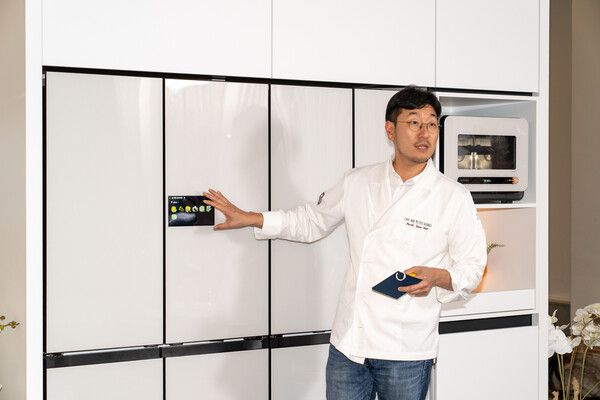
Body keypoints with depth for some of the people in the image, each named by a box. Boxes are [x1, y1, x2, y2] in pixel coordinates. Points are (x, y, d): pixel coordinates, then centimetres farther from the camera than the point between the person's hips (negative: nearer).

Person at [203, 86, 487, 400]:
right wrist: (249, 218, 18)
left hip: (406, 351, -2)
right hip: (349, 343, 3)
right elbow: (312, 222, 21)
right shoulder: (356, 183, 6)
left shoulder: (454, 197, -3)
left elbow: (472, 268, 1)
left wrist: (437, 277, -19)